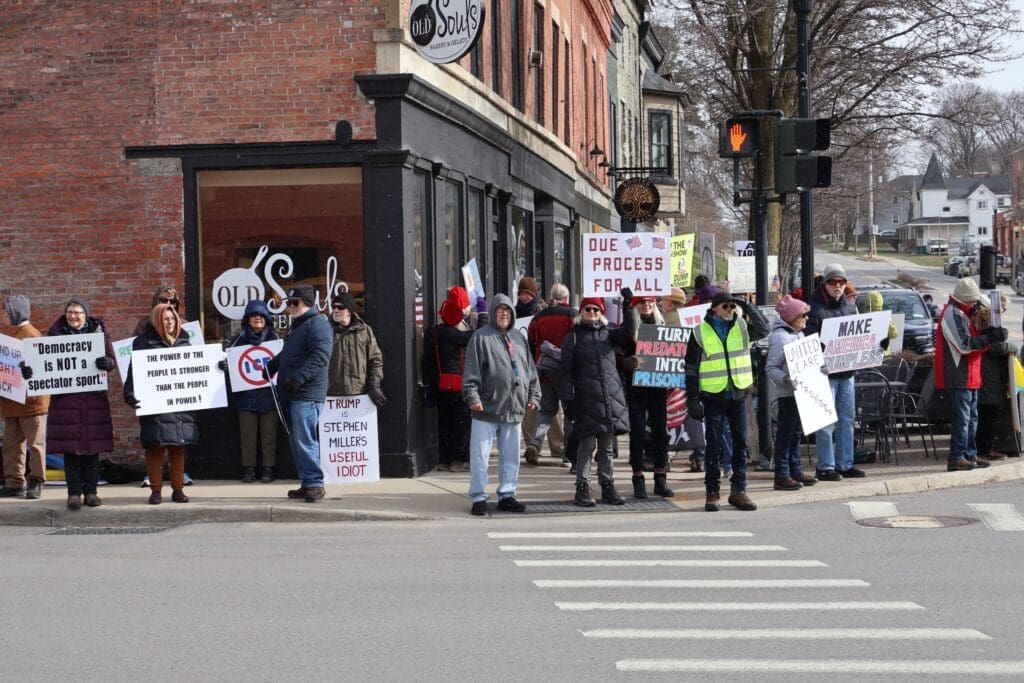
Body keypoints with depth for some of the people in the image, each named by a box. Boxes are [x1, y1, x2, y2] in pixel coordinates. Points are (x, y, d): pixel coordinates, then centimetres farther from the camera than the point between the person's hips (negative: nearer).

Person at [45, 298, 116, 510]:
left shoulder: (99, 332, 6)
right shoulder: (56, 333, 6)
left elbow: (111, 361, 6)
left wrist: (106, 362, -17)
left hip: (94, 397, 0)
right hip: (65, 398, 0)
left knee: (93, 445, 2)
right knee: (70, 446, -2)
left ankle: (90, 491, 10)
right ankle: (74, 492, 4)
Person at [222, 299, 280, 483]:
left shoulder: (274, 339, 7)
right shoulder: (237, 340, 8)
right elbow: (227, 359, 9)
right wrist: (223, 364, -13)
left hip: (269, 394, -1)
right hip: (245, 396, 1)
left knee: (269, 434, 1)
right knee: (247, 435, 3)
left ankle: (269, 468, 7)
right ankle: (248, 468, 8)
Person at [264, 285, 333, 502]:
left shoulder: (317, 324, -10)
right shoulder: (298, 326, 23)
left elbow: (321, 355, -23)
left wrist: (299, 377, -28)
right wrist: (269, 367, 30)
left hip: (307, 396, -10)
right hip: (292, 395, 10)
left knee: (304, 440, -13)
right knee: (296, 441, 11)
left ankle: (315, 483, -8)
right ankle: (306, 483, 16)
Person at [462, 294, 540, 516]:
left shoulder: (519, 339, 16)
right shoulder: (481, 337, -2)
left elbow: (531, 371, 20)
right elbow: (471, 370, -7)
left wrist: (533, 396, 12)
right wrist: (472, 396, -15)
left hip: (513, 409, 6)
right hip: (487, 408, -5)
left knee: (511, 456, 11)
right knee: (480, 455, -3)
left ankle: (506, 495, 20)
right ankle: (479, 498, 3)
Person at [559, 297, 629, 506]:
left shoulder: (608, 334, 16)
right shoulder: (574, 337, 6)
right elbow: (566, 370, 2)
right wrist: (568, 399, -6)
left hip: (611, 398, 3)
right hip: (586, 400, -3)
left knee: (606, 446, 8)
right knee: (587, 445, -4)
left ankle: (607, 486, 14)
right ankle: (583, 487, 1)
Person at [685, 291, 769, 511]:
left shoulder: (742, 326, 6)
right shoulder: (700, 332, -1)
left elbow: (763, 329, -10)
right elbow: (691, 367, 0)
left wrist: (747, 307, -14)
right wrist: (693, 398, -5)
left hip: (738, 394, 3)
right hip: (713, 397, -3)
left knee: (741, 444, 4)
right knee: (714, 446, 1)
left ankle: (738, 490, 12)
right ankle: (711, 492, 8)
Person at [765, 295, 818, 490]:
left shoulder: (799, 335, 16)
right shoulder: (780, 337, -14)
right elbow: (771, 368, -19)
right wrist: (786, 379, -32)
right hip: (787, 394, -9)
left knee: (796, 433, 15)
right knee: (785, 434, -5)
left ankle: (796, 472, 22)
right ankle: (782, 476, -2)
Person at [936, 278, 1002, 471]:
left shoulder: (961, 314, 17)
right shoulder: (952, 314, -16)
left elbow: (972, 341, 19)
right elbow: (965, 345, -22)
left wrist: (990, 335, 3)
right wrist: (991, 337, -21)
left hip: (968, 377, 11)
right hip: (959, 377, -11)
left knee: (971, 417, 14)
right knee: (962, 418, -10)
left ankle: (970, 455, 20)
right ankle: (956, 458, -8)